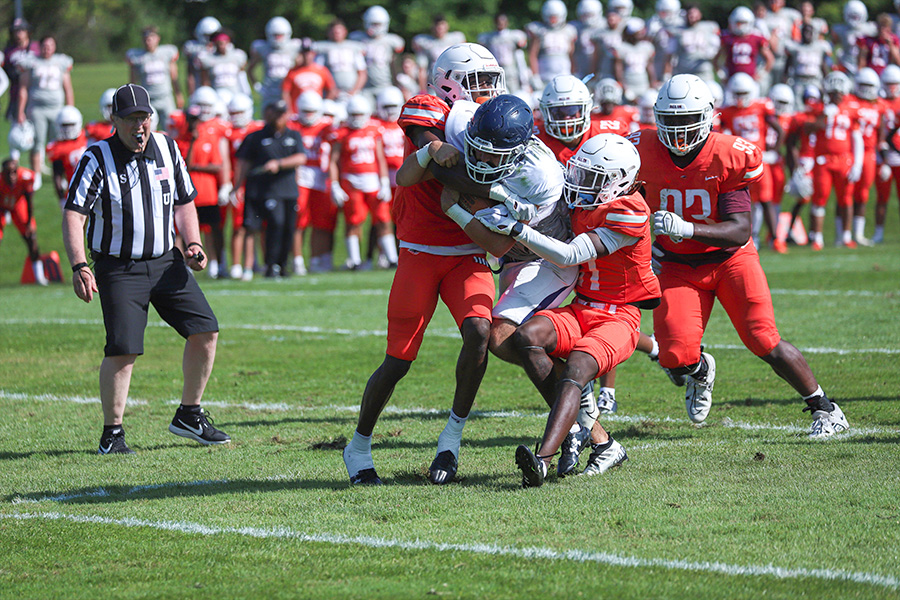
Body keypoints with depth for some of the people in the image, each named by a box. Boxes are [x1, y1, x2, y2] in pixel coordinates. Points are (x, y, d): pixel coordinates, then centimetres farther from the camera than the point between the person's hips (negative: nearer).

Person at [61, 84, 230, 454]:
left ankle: (188, 416, 18)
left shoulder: (167, 149, 5)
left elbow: (184, 202, 18)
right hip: (119, 268, -5)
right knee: (123, 350, -15)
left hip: (166, 263, 5)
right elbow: (73, 215, -17)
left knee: (205, 330, 1)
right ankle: (112, 433, 0)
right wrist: (79, 266, -30)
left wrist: (192, 245, 2)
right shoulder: (97, 159, -12)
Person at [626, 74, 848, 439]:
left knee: (766, 345, -13)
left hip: (729, 258, -2)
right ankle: (700, 372, 25)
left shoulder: (729, 158, -19)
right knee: (676, 358, -15)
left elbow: (740, 230, -23)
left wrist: (686, 228, -36)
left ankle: (824, 409, 8)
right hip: (677, 267, 2)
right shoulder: (645, 153, -10)